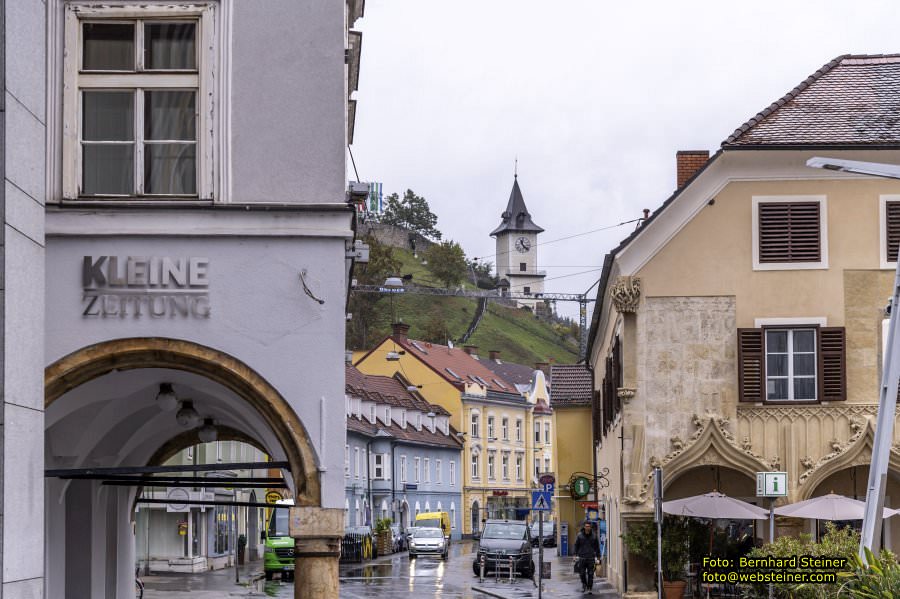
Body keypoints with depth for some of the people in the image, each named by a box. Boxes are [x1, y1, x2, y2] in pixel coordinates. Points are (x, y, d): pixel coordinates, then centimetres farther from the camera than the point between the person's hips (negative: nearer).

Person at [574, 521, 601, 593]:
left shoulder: (594, 536, 2)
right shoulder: (580, 535, 1)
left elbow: (597, 547, 8)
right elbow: (576, 545, 8)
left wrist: (598, 557, 6)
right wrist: (575, 555, 1)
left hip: (591, 558, 0)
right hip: (582, 558, 0)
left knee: (590, 574, -2)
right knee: (582, 573, 1)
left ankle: (589, 588, 7)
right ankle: (584, 584, 27)